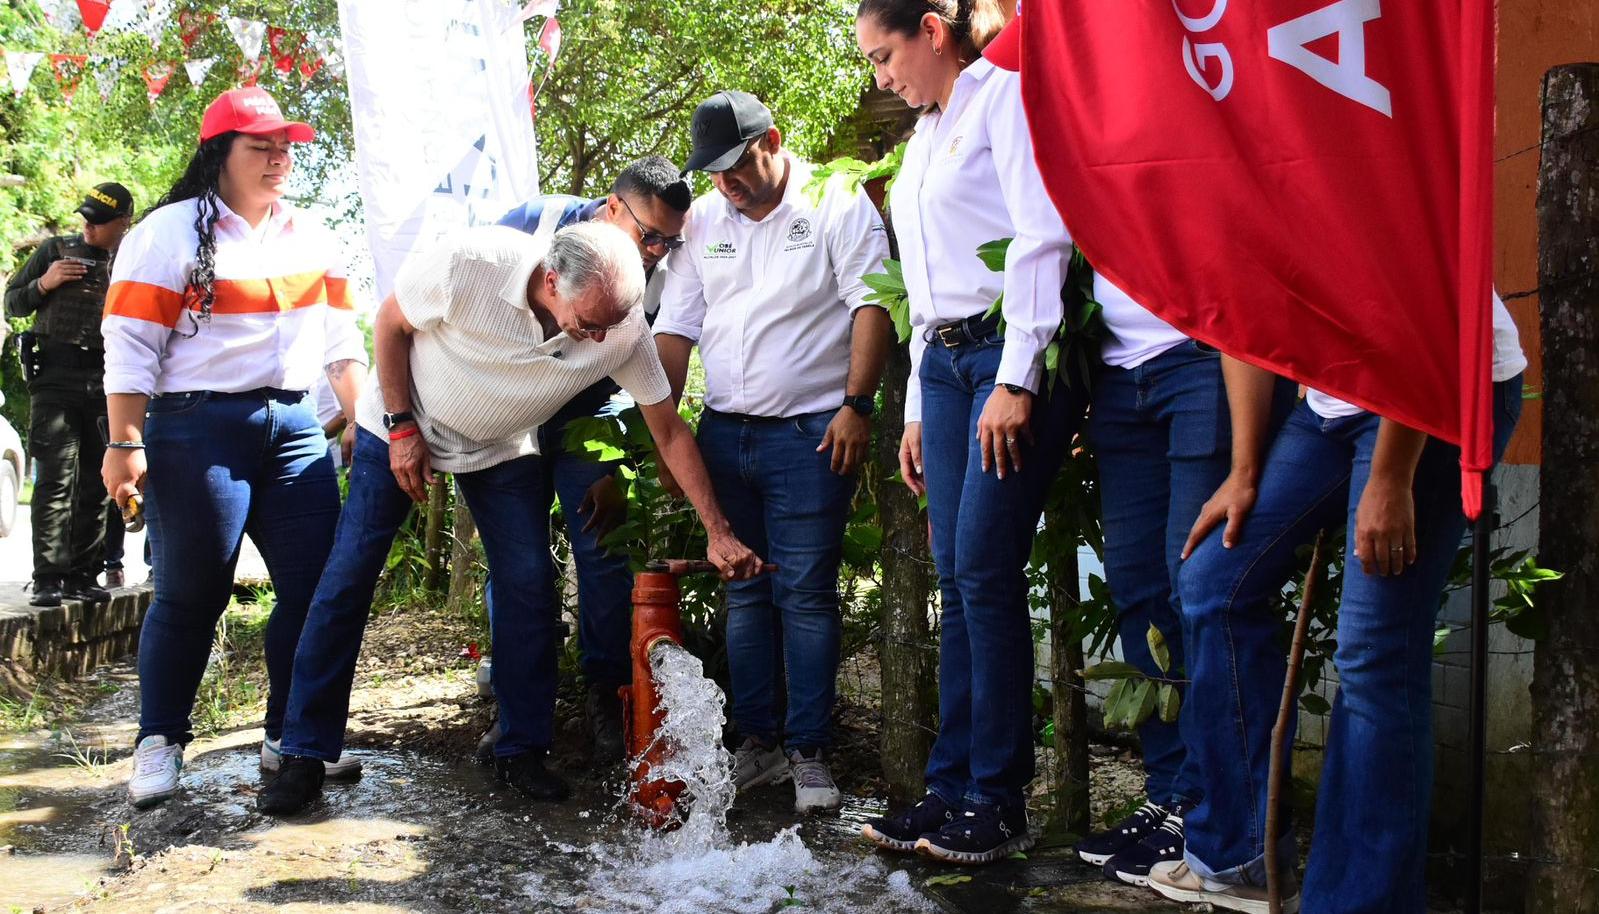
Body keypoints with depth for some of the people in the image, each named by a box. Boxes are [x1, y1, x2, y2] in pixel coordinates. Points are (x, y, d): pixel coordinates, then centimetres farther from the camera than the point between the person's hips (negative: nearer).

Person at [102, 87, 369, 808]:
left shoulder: (310, 236, 16)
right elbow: (131, 345, -5)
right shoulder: (171, 231, -1)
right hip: (197, 426, -5)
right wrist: (125, 445, -11)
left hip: (295, 426, 5)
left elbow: (338, 338, 17)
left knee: (315, 585, 2)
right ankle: (159, 744, 15)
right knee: (191, 593, -1)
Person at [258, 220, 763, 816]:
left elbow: (670, 434, -15)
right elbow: (390, 322, -15)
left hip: (503, 450, 2)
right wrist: (402, 427, -14)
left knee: (529, 585, -6)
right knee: (347, 580, -5)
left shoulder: (623, 330, -26)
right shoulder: (467, 263, -35)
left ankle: (522, 751, 9)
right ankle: (304, 756, 6)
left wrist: (718, 533, -17)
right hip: (401, 429, -2)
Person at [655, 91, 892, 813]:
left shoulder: (836, 203, -1)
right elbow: (675, 328, 13)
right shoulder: (701, 220, 14)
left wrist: (855, 405, -15)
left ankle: (809, 752, 5)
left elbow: (872, 305, -7)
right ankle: (757, 741, 18)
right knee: (742, 593, 8)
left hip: (810, 433, -5)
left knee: (805, 594, -5)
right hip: (723, 433, 5)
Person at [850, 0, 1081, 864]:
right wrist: (918, 410, 19)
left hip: (1014, 353, -8)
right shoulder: (922, 141, 24)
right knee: (955, 574, 3)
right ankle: (952, 786, 7)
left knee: (985, 564, -13)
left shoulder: (1003, 93, -1)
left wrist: (1016, 379, -19)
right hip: (944, 362, 8)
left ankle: (999, 801, -5)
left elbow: (1042, 235, -13)